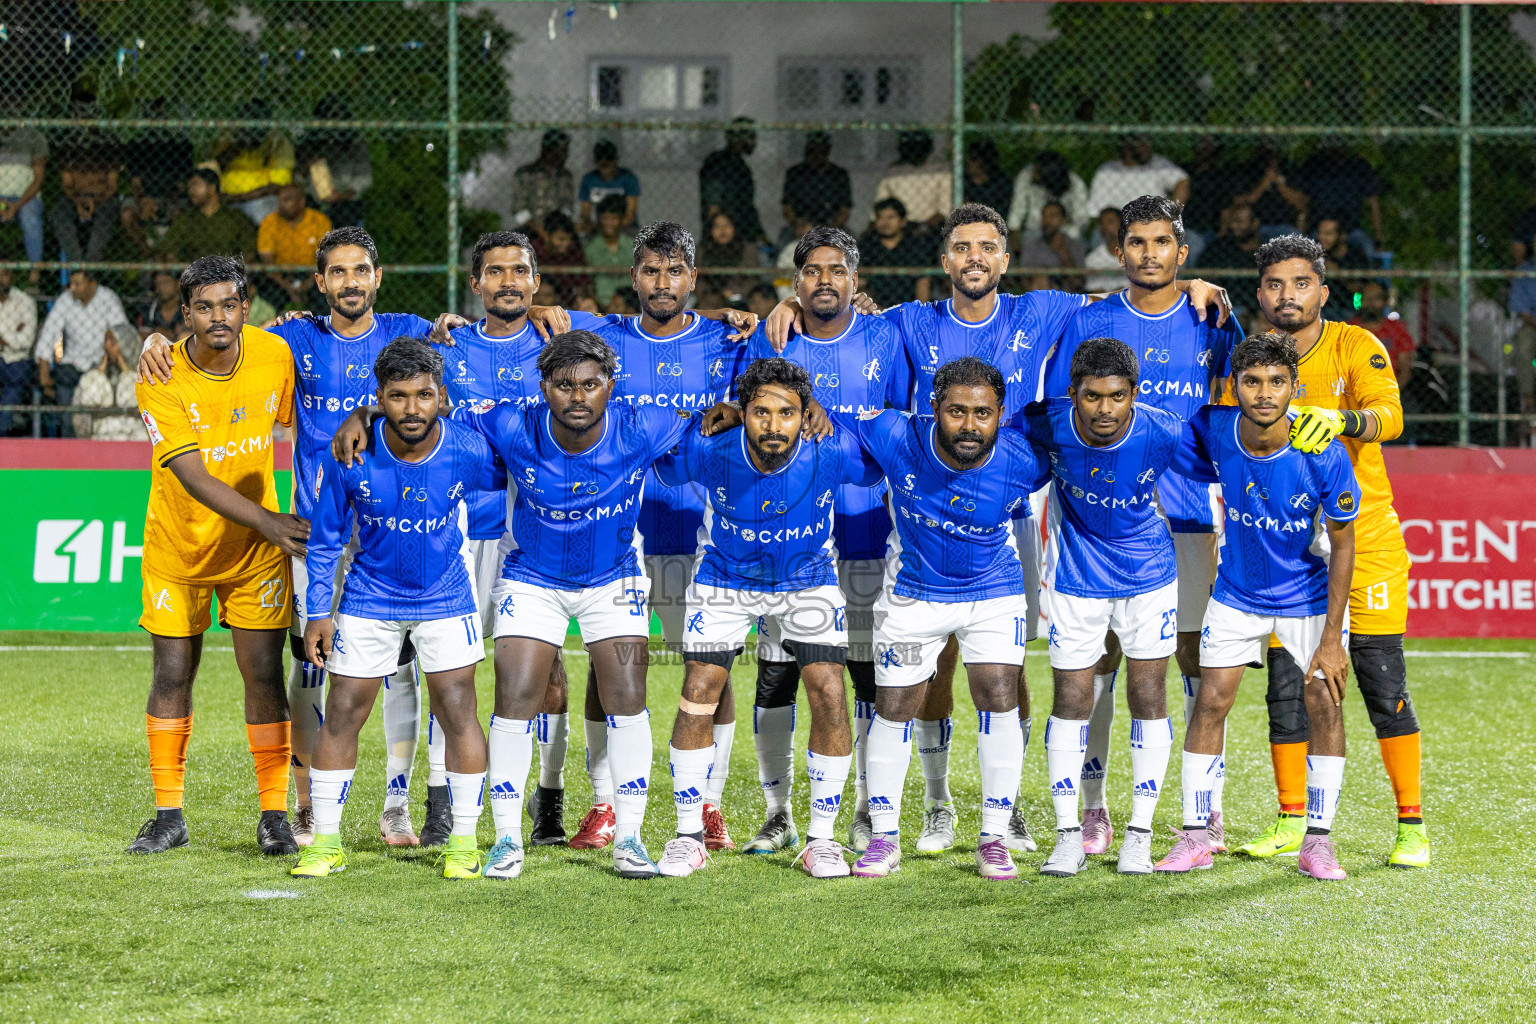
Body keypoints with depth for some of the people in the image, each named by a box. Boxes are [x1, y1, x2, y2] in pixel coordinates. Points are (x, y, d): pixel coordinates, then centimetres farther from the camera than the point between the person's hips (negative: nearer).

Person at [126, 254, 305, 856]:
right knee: (172, 676, 4)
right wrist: (268, 523, -34)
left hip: (258, 549, 1)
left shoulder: (275, 355, -12)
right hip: (178, 546, -1)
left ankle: (274, 814, 6)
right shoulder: (159, 382, -21)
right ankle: (168, 814, 16)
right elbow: (193, 477, -26)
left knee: (264, 674, -3)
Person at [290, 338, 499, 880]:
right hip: (370, 597, 0)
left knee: (457, 711, -4)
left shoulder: (468, 450, -22)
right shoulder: (352, 458, -20)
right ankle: (326, 841, 12)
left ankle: (463, 841, 7)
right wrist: (318, 612, -6)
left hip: (445, 596, 0)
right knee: (342, 713, 0)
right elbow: (325, 539, -6)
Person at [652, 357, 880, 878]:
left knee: (830, 697, -12)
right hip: (726, 580, 0)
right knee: (697, 696, -8)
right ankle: (689, 835, 7)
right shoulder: (709, 452, -28)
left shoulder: (832, 454, -29)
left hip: (808, 581, 0)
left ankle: (821, 837, 3)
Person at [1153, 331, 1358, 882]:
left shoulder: (1323, 453, -27)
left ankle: (1318, 840, 4)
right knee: (1211, 701, -2)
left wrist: (1331, 639, -17)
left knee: (1325, 704, -6)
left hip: (1310, 595, -2)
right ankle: (1195, 835, 7)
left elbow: (1343, 544, -17)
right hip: (1236, 593, 2)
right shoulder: (1211, 430, -22)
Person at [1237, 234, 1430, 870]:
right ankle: (1291, 822, 14)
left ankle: (1411, 826, 5)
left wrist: (1343, 419, -44)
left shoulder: (1355, 347, -7)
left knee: (1384, 685, -4)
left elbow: (1389, 414, -24)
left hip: (1364, 537, -3)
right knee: (1286, 689, 1)